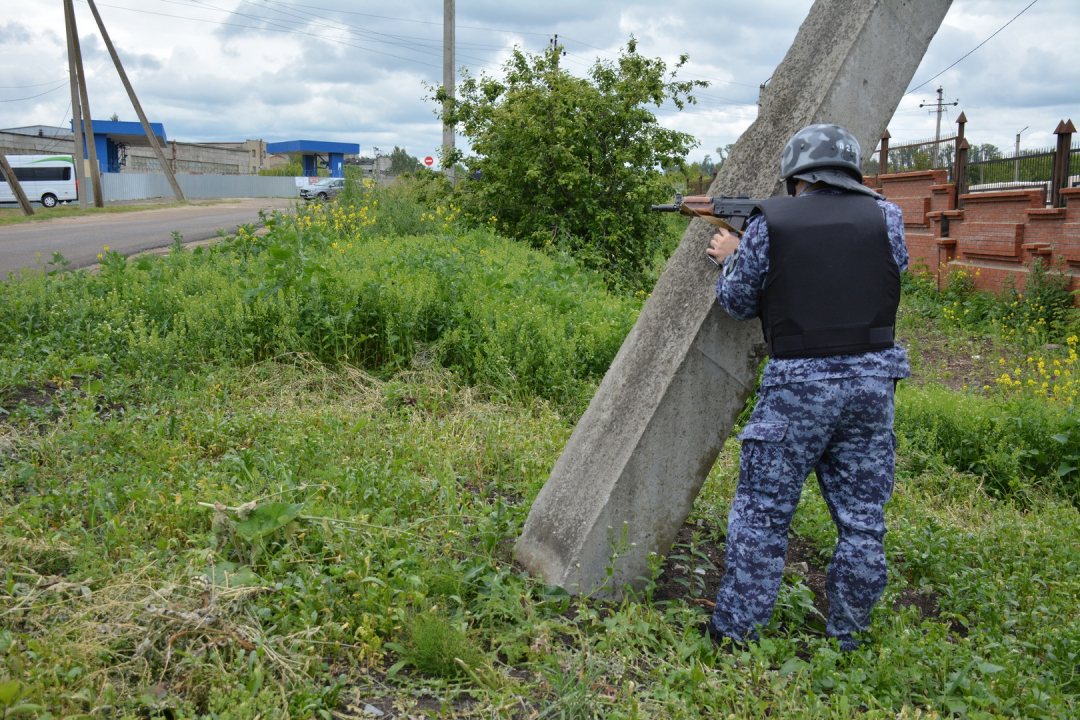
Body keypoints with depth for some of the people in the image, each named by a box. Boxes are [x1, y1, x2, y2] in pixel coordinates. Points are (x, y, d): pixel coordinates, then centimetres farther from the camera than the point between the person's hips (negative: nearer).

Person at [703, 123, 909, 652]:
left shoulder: (769, 225, -3)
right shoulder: (887, 218, 4)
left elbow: (737, 302, 5)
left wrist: (732, 257, 25)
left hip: (798, 386, -3)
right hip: (872, 380, 3)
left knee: (762, 514, 8)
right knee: (862, 520, 14)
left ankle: (735, 633, 15)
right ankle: (847, 641, 25)